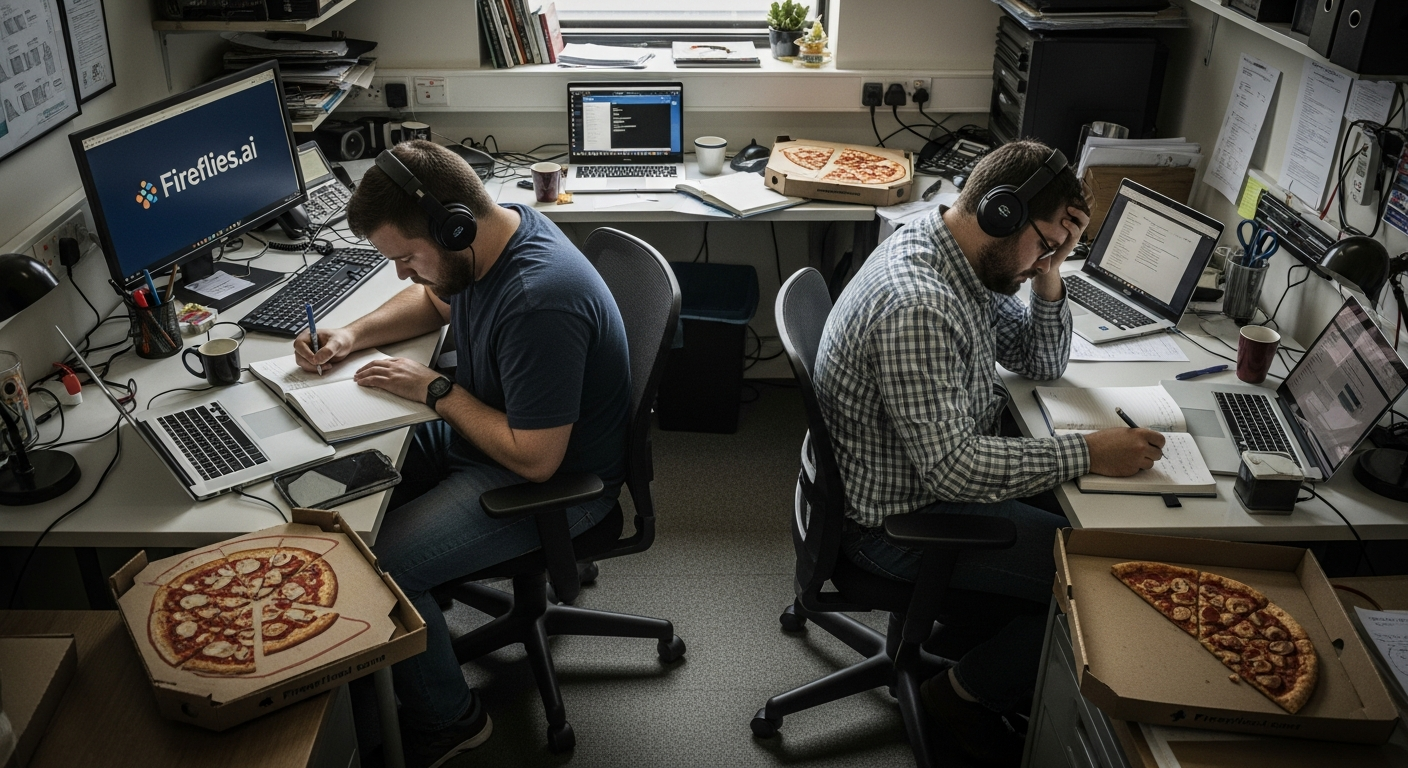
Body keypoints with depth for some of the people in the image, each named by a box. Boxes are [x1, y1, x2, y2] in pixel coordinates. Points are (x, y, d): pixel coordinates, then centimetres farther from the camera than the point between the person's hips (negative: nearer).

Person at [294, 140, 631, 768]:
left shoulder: (538, 303, -35)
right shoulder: (488, 233, -5)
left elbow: (534, 459, -30)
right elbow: (434, 301, 18)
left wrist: (435, 391, -19)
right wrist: (354, 334, 1)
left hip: (557, 480, -10)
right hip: (491, 428, 10)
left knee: (375, 566, -17)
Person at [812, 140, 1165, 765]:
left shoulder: (967, 262, 0)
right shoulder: (916, 305, -32)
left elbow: (1043, 363, 9)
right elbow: (952, 468, -32)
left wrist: (1048, 274, -7)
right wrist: (1088, 453, -27)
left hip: (939, 471, 10)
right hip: (900, 520, -10)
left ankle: (968, 625, 26)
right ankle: (969, 694, 12)